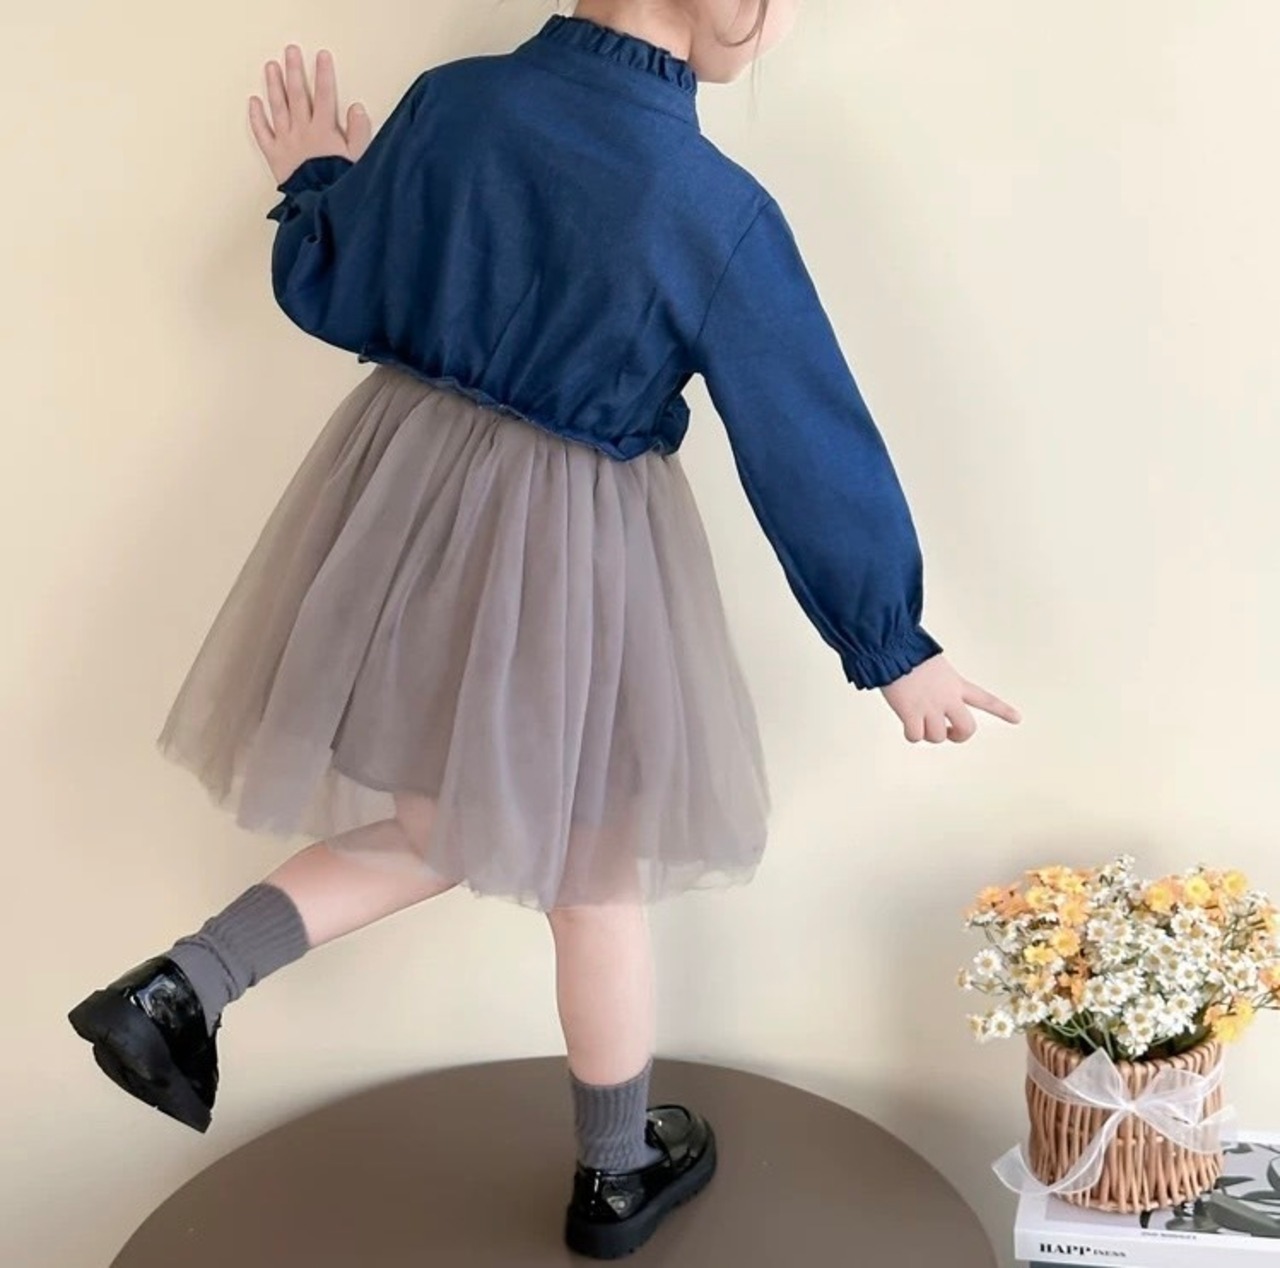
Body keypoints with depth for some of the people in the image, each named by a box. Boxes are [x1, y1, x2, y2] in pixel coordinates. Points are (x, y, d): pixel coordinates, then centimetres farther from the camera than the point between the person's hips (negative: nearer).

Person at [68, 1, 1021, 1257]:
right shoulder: (719, 211, -18)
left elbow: (330, 294, 5)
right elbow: (814, 450, -12)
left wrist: (313, 183, 26)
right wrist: (892, 645, -1)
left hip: (403, 499, 5)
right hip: (565, 558, -4)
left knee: (439, 825, 26)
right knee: (593, 883, 16)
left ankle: (181, 985, 12)